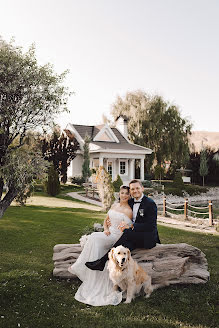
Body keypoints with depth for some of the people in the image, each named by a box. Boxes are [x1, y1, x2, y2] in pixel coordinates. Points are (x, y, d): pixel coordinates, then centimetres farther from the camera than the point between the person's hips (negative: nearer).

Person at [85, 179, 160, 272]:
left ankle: (103, 260, -32)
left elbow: (150, 225, -15)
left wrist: (131, 226, -22)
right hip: (134, 236, 7)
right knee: (125, 244, -26)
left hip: (147, 238, -7)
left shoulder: (150, 203, -8)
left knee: (126, 232, -31)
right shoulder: (130, 202, 13)